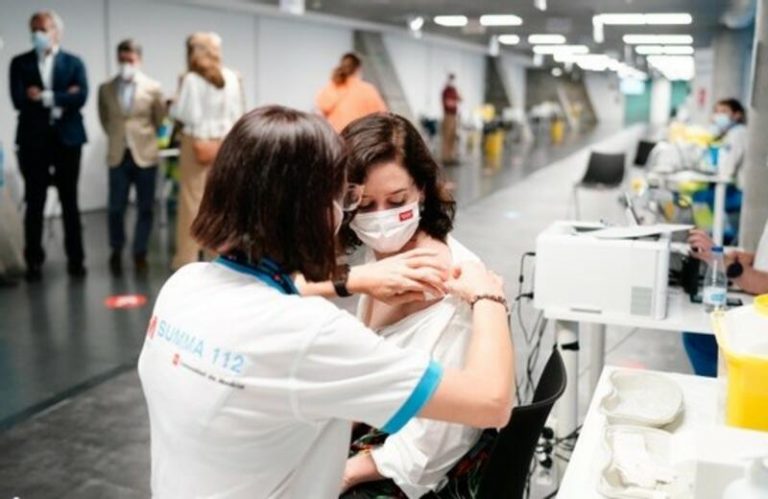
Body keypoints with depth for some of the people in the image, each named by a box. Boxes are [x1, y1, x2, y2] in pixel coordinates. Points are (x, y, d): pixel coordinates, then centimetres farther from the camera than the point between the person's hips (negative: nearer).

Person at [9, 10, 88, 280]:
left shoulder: (73, 62, 6)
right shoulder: (20, 63, 6)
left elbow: (80, 97, -10)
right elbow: (19, 99, -8)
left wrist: (45, 97, -10)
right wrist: (61, 98, -9)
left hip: (67, 138, 0)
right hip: (33, 140, 0)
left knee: (70, 202, 6)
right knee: (34, 203, 3)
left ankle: (75, 259, 13)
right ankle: (34, 261, 11)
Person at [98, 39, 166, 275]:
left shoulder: (153, 88, -1)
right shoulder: (106, 89, 3)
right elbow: (104, 119, 16)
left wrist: (143, 136, 12)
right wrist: (117, 136, 13)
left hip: (145, 154, -1)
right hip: (118, 155, 1)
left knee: (145, 207, 5)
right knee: (116, 208, 3)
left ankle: (140, 253, 19)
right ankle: (116, 251, 24)